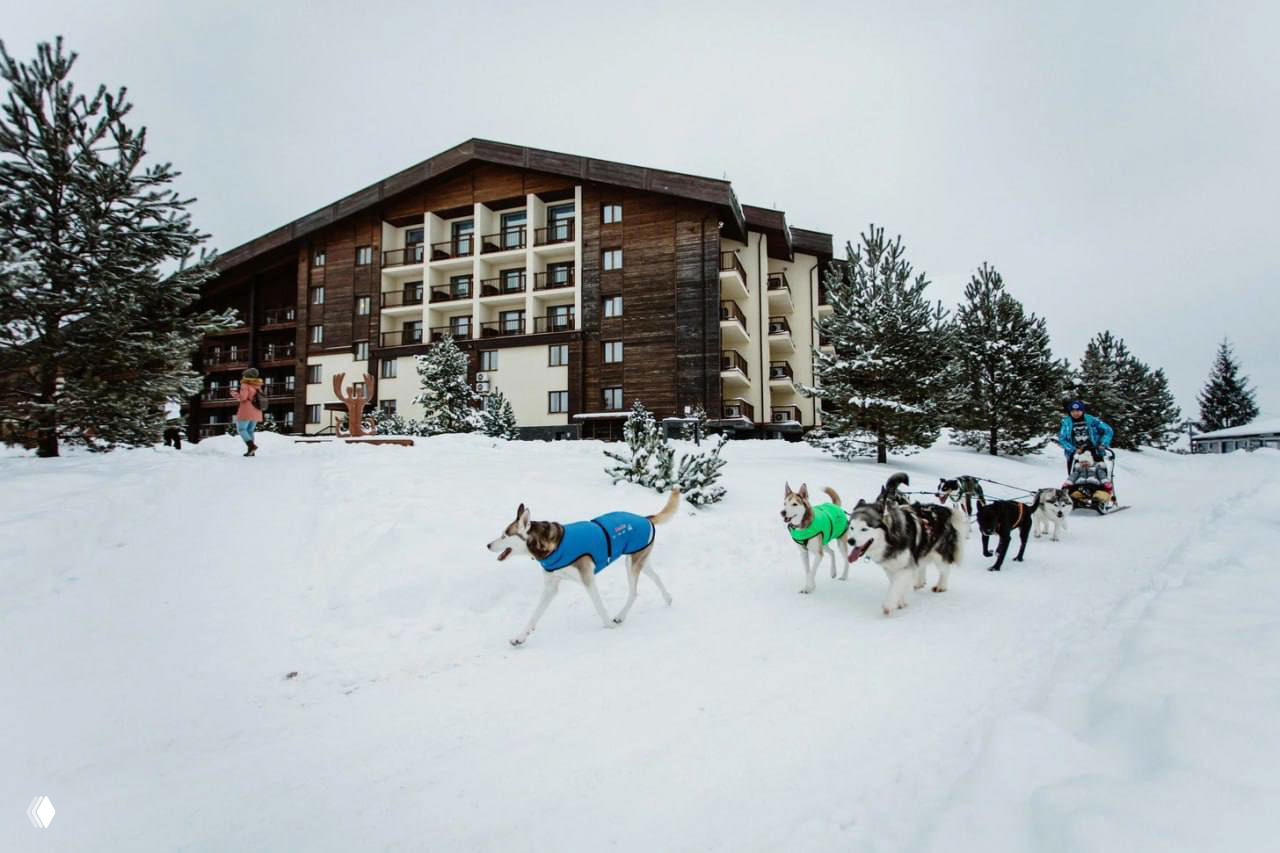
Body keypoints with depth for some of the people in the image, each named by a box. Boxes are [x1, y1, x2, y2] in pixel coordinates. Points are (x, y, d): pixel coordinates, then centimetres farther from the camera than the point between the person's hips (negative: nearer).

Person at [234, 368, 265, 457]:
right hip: (256, 412, 7)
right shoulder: (257, 386, 13)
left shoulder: (245, 385, -7)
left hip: (246, 411, -7)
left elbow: (242, 397, -15)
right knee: (250, 430, 13)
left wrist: (235, 394, 2)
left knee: (241, 429, 0)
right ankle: (251, 451, 6)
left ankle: (251, 446, -18)